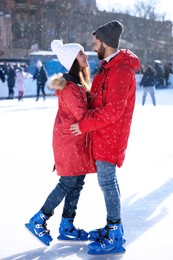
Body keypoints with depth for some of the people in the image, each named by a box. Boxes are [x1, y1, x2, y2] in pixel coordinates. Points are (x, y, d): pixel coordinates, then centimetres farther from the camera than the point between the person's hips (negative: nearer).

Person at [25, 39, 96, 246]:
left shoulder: (79, 82, 12)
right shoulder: (69, 86, -20)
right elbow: (83, 116, -21)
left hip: (78, 140, 9)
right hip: (69, 141, -9)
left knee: (77, 182, 10)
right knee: (69, 183, -5)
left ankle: (67, 227, 19)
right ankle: (38, 221, 7)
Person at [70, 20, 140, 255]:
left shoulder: (120, 71, -20)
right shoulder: (110, 67, 14)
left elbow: (113, 111, -24)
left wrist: (84, 125, -18)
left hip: (110, 136, -10)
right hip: (104, 135, 10)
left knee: (106, 180, -8)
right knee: (108, 179, 14)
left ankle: (115, 238, -3)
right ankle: (114, 226, 23)